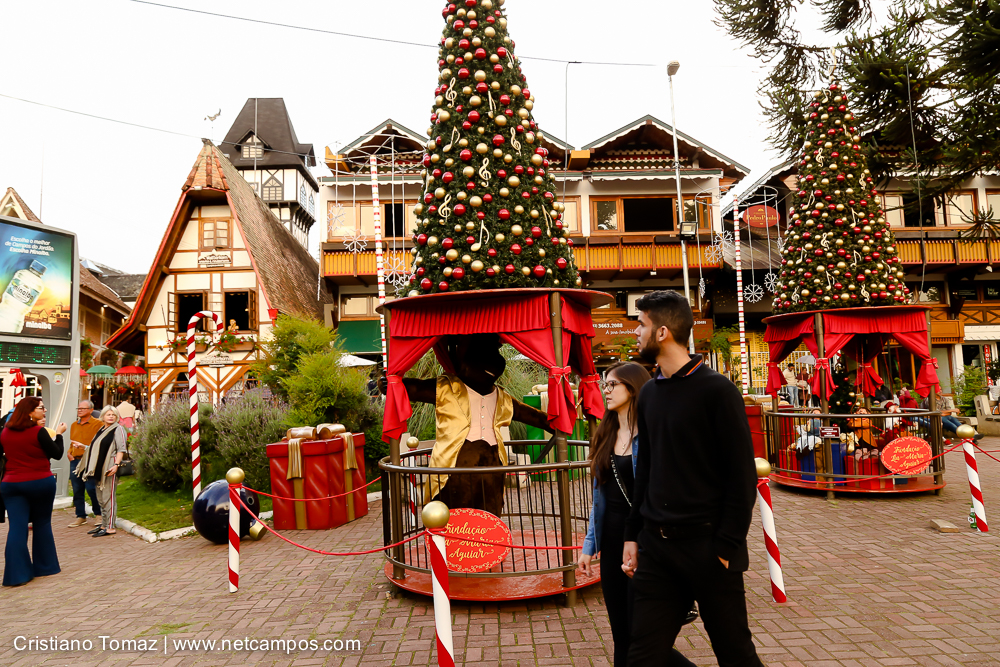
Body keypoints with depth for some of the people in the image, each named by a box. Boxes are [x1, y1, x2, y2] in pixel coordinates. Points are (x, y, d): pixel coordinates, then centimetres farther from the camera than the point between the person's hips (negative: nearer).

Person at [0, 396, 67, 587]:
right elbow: (57, 454, -7)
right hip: (41, 483, -3)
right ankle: (44, 566, 20)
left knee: (17, 527, 1)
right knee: (42, 524, 11)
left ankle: (17, 573, -4)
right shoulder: (39, 432, -13)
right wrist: (58, 434, 4)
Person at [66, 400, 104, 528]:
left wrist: (85, 447, -18)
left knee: (91, 489, -8)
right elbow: (72, 443, 27)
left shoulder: (97, 424, -4)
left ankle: (98, 514, 9)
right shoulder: (74, 425, 18)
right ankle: (81, 516, 18)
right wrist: (69, 453, 11)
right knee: (77, 490, 9)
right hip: (75, 461, 7)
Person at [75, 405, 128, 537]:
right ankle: (104, 525, 21)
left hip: (110, 468, -9)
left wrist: (116, 464, -23)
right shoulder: (101, 430, 18)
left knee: (108, 498, -8)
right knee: (101, 499, 13)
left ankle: (110, 527, -4)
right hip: (99, 469, 9)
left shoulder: (118, 429, -7)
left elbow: (121, 449, -14)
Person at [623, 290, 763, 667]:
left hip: (707, 545, -5)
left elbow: (742, 476, -10)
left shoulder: (717, 391, -10)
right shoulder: (648, 394, 9)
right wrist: (633, 535, 11)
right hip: (656, 546, 5)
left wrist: (727, 547, -14)